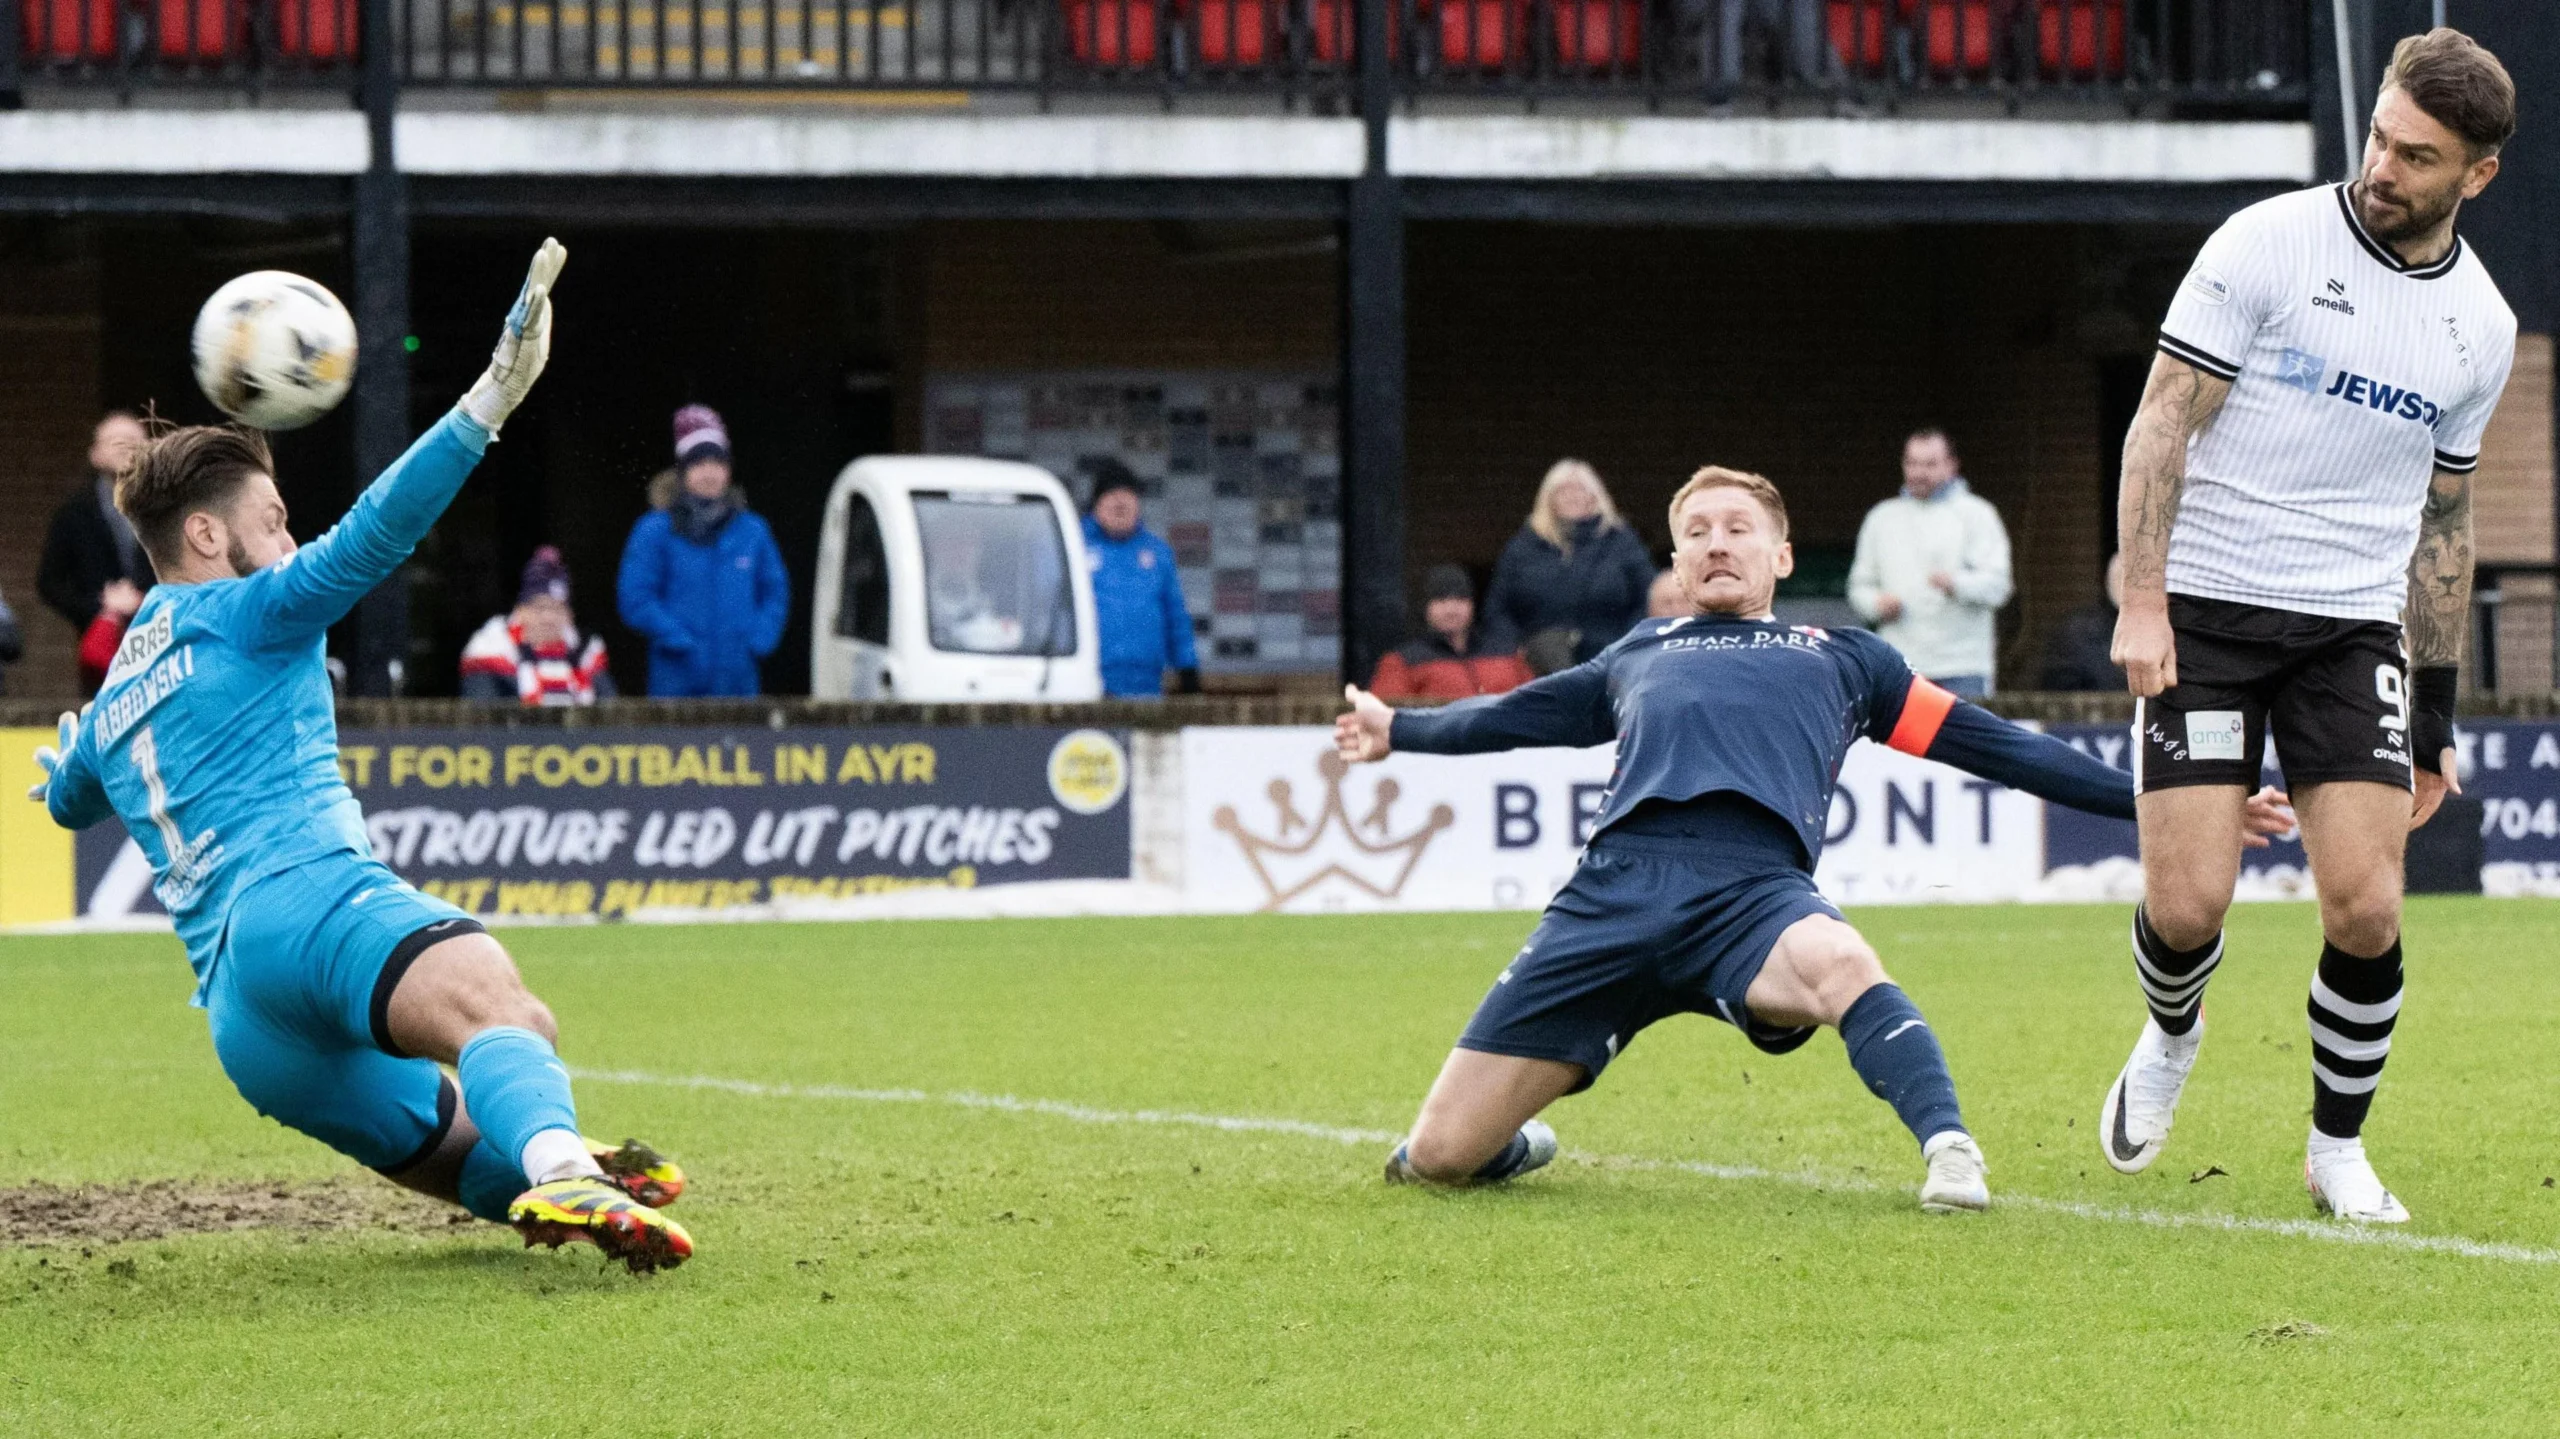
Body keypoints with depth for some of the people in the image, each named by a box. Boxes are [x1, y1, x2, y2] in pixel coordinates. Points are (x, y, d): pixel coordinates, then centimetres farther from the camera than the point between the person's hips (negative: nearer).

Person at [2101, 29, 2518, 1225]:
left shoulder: (2480, 325, 8)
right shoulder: (2268, 243, -6)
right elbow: (2163, 421, -7)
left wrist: (2437, 716, 17)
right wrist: (2142, 601, -17)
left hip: (2356, 630, 3)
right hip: (2206, 612, -3)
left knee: (2366, 911, -9)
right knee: (2187, 904, -10)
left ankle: (2337, 1147, 14)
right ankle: (2170, 1040, 25)